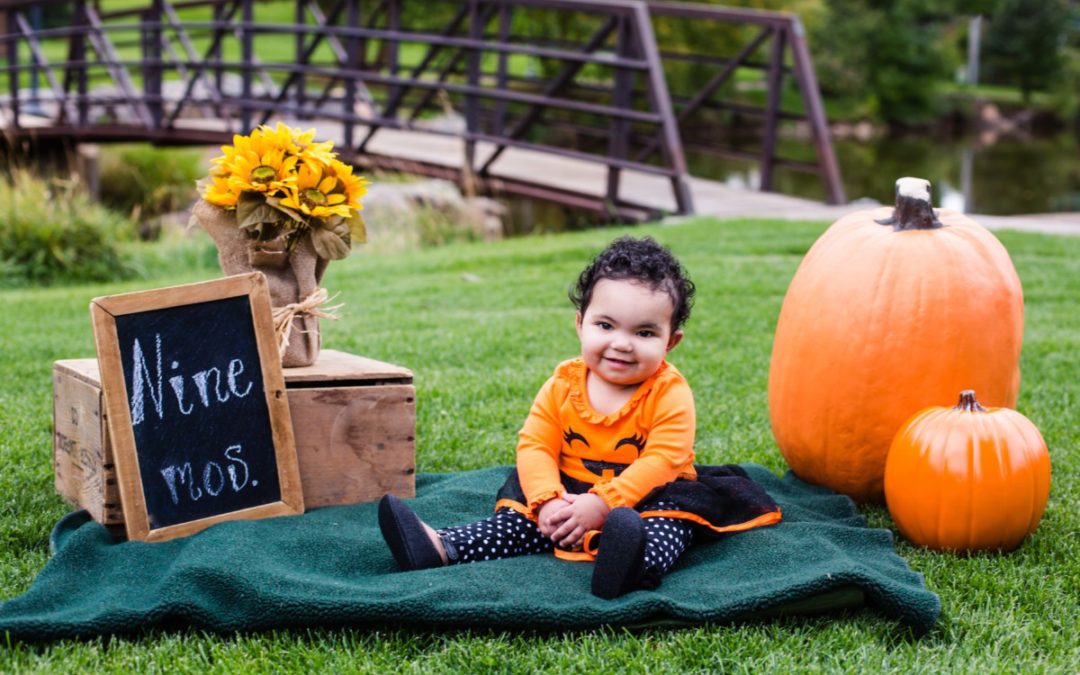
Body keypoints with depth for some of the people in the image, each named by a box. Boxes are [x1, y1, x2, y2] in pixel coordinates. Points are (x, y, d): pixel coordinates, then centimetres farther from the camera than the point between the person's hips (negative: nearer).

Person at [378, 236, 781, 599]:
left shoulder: (669, 393, -13)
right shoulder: (563, 385, -2)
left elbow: (662, 460, -21)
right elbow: (535, 445, -5)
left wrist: (602, 504, -31)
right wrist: (549, 501, -25)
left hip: (646, 498, -5)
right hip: (572, 496, 5)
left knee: (676, 513, -34)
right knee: (525, 514, -15)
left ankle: (640, 563, -65)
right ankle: (444, 548, -24)